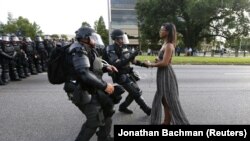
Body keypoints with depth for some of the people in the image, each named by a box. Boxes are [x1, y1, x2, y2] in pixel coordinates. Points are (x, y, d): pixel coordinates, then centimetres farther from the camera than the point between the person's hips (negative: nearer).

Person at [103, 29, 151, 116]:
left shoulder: (124, 48, 6)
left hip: (129, 74, 8)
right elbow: (117, 64, -30)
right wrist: (131, 56, -34)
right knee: (136, 93, -6)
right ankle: (148, 110, 10)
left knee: (135, 92, 13)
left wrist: (142, 64, 2)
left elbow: (132, 60, 15)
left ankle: (123, 107, 29)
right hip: (121, 76, -8)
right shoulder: (111, 50, -17)